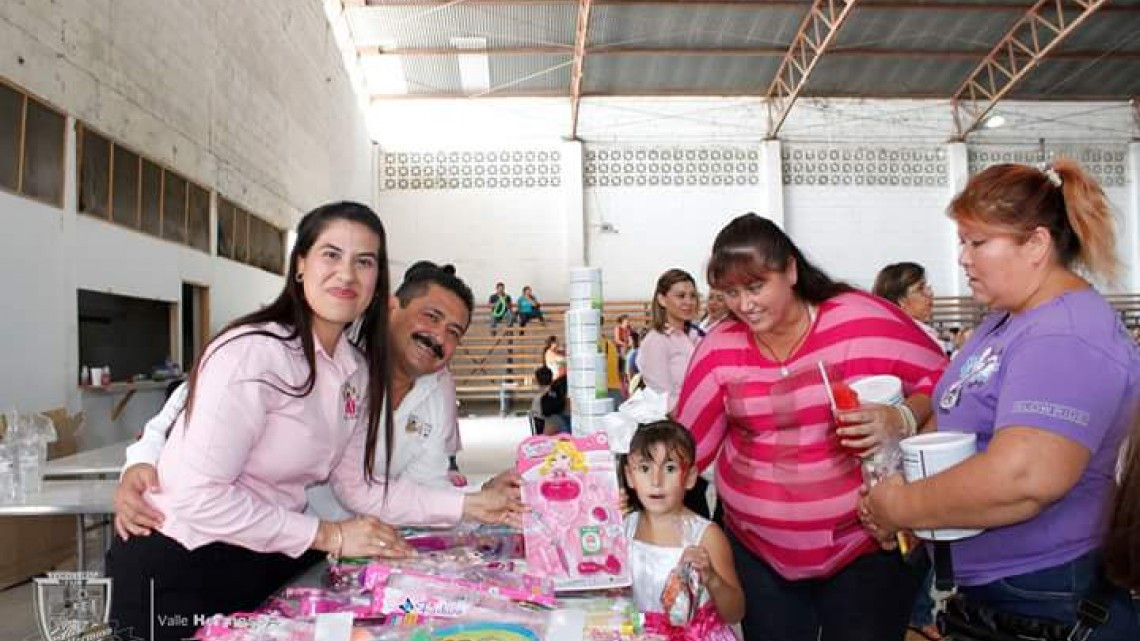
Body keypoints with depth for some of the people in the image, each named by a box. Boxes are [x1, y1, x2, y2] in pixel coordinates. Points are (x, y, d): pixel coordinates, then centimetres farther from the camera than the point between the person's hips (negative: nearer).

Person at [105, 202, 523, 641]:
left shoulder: (356, 369, 1)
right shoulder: (253, 352, -23)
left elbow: (359, 486, -1)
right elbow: (198, 495, -25)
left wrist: (470, 505, -7)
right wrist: (328, 536, -19)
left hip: (267, 570, 7)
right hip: (180, 573, -7)